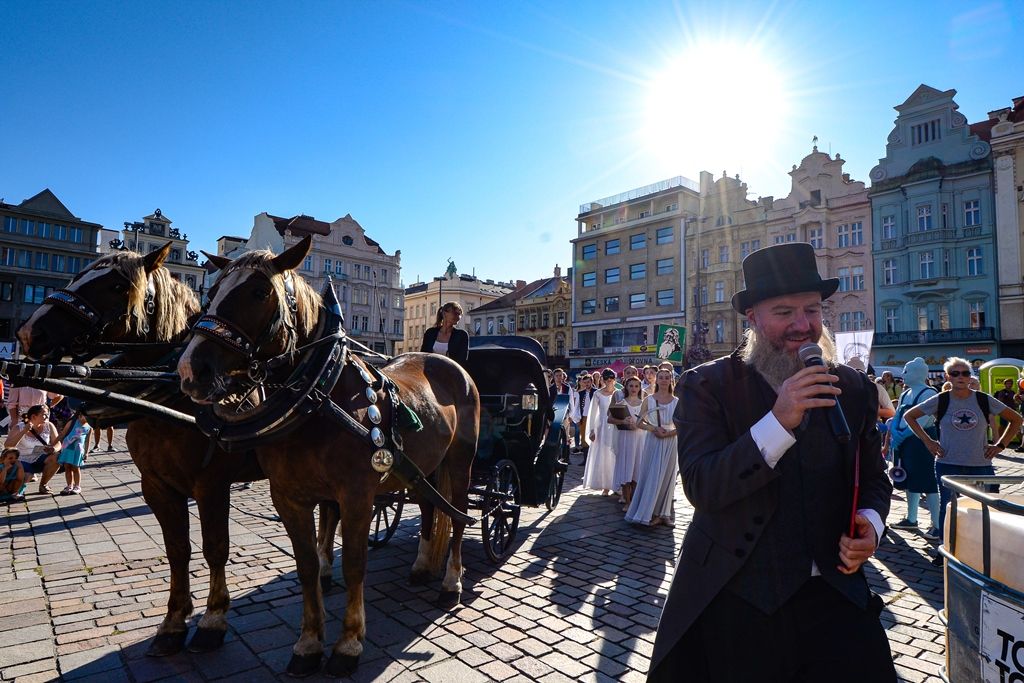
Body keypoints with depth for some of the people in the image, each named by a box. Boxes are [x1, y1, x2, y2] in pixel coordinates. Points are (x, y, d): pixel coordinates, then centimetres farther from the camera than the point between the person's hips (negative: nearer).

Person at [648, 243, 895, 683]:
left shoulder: (854, 389, 2)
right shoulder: (707, 385, -11)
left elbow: (873, 478, 13)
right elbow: (701, 488, -20)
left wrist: (871, 521, -9)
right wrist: (779, 423, -29)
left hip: (834, 591, 3)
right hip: (732, 594, -3)